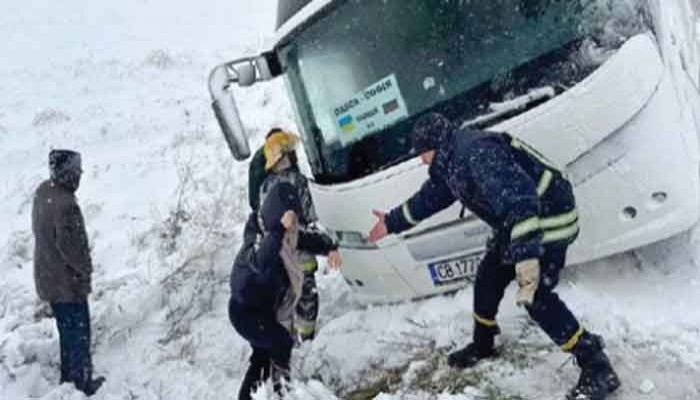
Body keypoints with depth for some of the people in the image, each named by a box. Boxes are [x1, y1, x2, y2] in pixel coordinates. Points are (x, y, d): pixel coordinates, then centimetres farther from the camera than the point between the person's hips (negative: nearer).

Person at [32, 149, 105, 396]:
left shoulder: (44, 191, -1)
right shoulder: (65, 205, -31)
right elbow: (70, 246, -26)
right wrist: (86, 269, -8)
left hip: (48, 277, 9)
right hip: (67, 282, -9)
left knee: (67, 330, 24)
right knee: (79, 334, 8)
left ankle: (68, 376, 38)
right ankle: (83, 383, 22)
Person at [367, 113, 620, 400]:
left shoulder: (476, 153, -27)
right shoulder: (450, 161, 6)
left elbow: (517, 198, -38)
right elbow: (430, 197, 23)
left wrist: (527, 255, -45)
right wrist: (392, 222, 29)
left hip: (548, 218, -10)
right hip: (515, 221, 10)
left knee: (536, 296, -15)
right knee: (488, 278, 15)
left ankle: (597, 368, -6)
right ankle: (482, 346, 36)